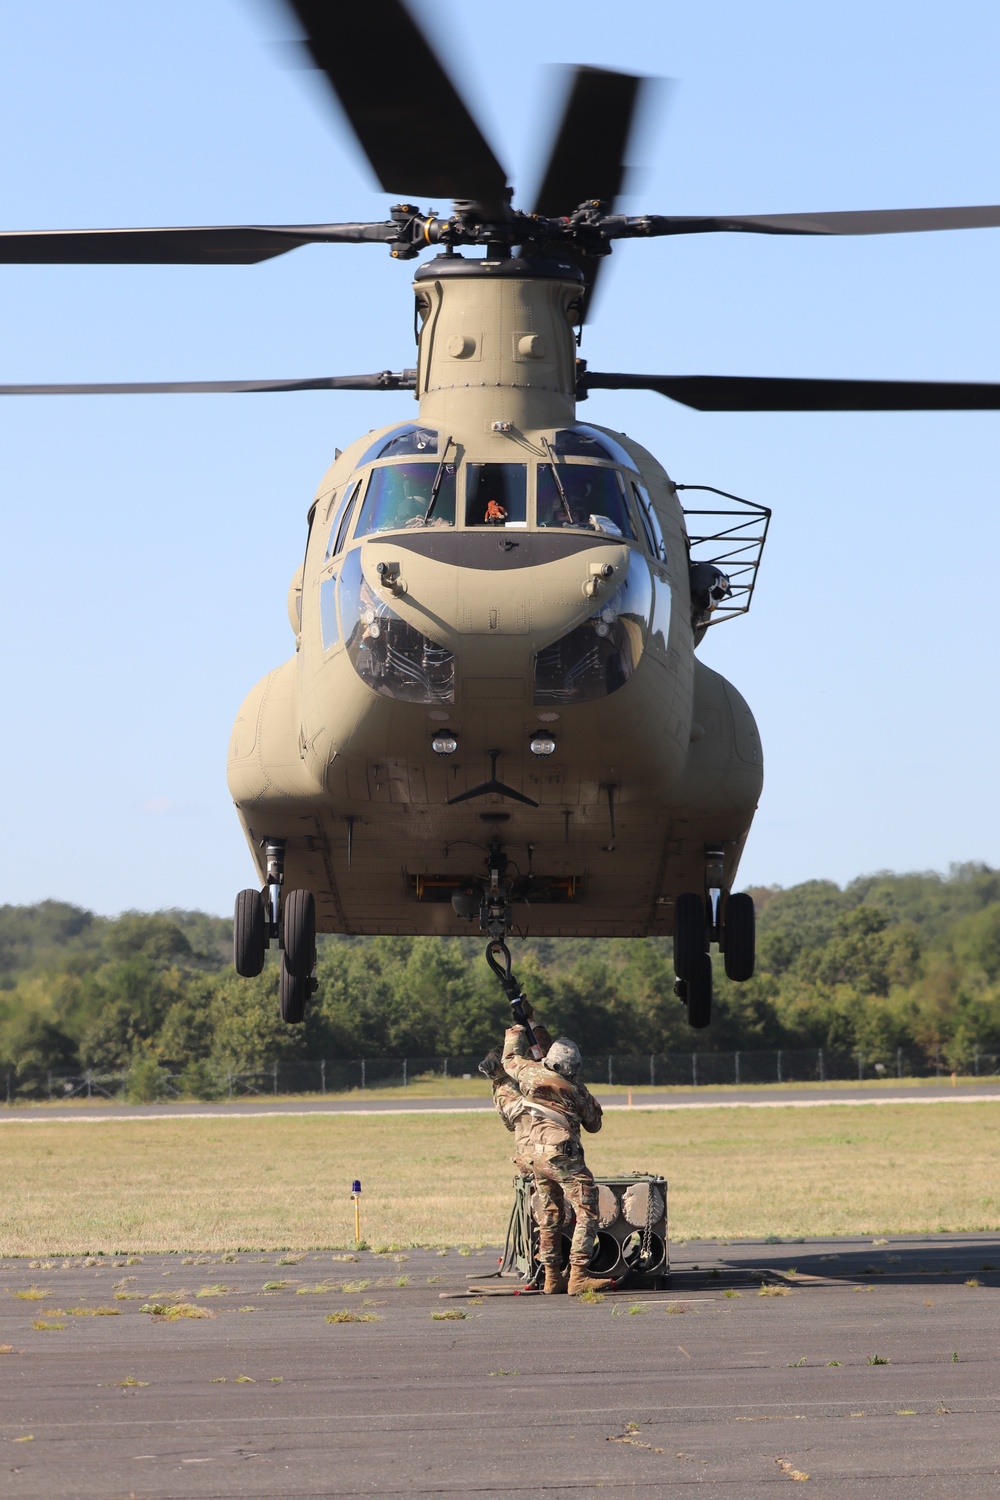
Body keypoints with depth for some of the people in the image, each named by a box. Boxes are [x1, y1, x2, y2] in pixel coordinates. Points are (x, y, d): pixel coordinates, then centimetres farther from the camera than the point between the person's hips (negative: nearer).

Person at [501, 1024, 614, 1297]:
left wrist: (517, 1031, 48)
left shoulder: (530, 1072, 9)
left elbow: (510, 1059, 32)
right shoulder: (577, 1090, 3)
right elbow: (594, 1125, 16)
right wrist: (591, 1103, 34)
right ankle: (578, 1276, -17)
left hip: (533, 1152, 6)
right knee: (587, 1210, -6)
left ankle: (552, 1276, 17)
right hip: (560, 1152, -6)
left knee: (550, 1212, 17)